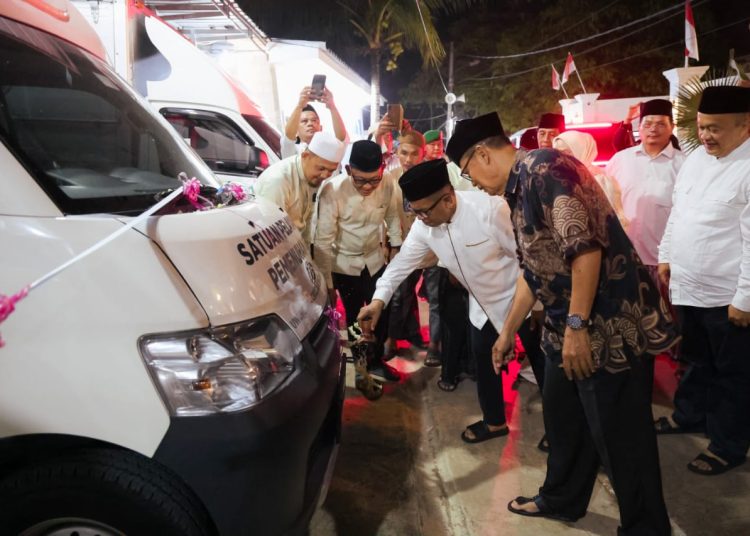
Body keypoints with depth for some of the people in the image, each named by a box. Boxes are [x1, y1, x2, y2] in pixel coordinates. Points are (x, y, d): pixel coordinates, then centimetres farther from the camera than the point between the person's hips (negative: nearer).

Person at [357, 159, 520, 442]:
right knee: (484, 363, 16)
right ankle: (494, 421, 38)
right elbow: (403, 261, -4)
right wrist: (379, 300, -15)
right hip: (484, 304, 6)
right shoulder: (424, 226, -13)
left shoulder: (490, 209, -31)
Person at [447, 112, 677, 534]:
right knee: (563, 418, 22)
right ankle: (561, 499, 42)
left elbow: (585, 247, -25)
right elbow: (533, 271, 22)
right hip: (569, 326, 10)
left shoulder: (544, 168, -16)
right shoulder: (520, 189, 15)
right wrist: (508, 332, 27)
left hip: (606, 325, -10)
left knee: (619, 435, 4)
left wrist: (577, 325, -22)